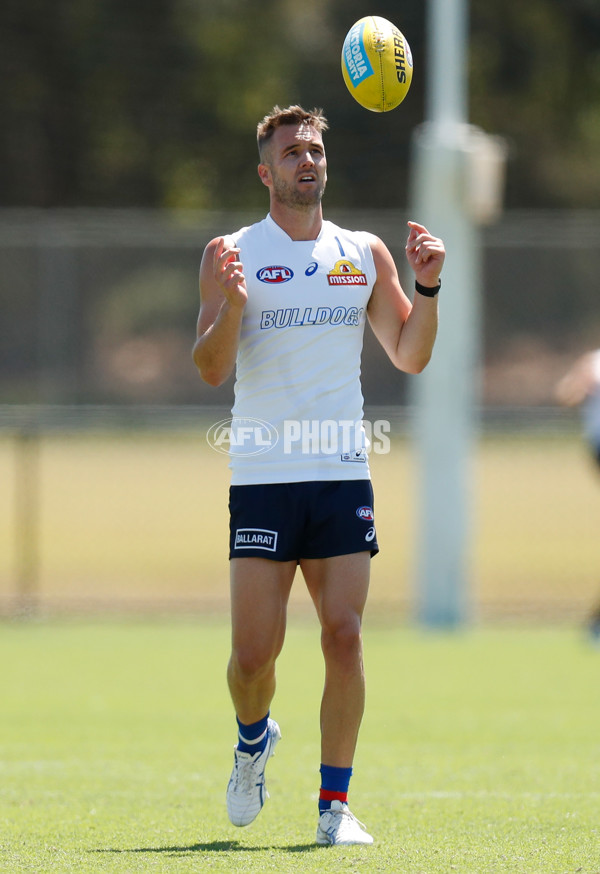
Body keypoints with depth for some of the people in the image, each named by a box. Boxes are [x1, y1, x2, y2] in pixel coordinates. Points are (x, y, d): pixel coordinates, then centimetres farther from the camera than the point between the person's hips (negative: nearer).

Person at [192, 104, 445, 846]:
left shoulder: (364, 254, 11)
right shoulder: (233, 253, 2)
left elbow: (410, 356, 15)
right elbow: (211, 369, -6)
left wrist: (427, 288, -1)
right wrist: (231, 304, -23)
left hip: (343, 477, 2)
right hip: (262, 478, -2)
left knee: (344, 637, -7)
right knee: (254, 652, -6)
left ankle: (335, 804, 2)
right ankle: (254, 739, 27)